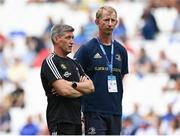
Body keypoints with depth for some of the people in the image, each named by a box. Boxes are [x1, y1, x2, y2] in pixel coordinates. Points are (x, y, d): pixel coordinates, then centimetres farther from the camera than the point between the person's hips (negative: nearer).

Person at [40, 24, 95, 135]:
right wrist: (82, 90, -1)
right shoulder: (50, 62, -8)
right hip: (60, 120, -9)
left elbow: (91, 87, 8)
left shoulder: (74, 63, 19)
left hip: (76, 119, 9)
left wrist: (72, 84, -10)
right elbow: (64, 90, -19)